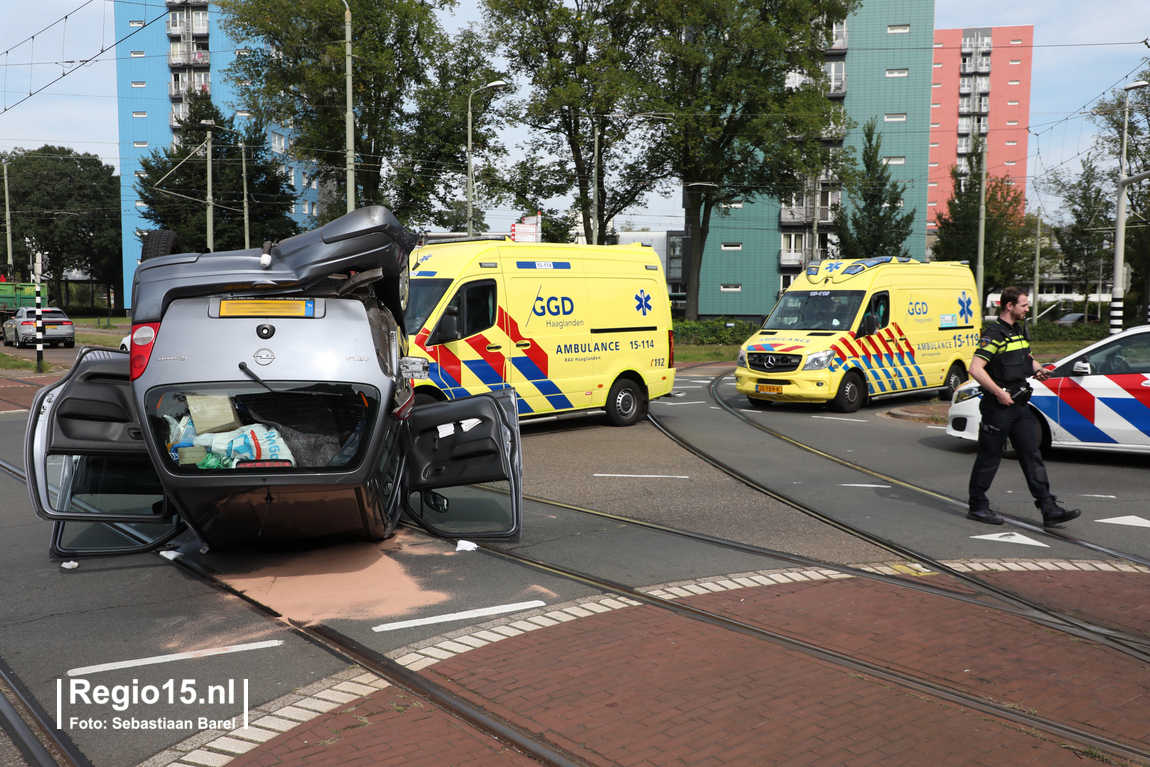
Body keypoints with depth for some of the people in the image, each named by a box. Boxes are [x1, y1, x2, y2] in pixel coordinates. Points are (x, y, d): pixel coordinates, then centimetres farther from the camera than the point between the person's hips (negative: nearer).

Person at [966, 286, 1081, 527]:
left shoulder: (1019, 331, 15)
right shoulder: (994, 335, -14)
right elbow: (975, 369, -23)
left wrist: (1037, 369, 10)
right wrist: (999, 392, -23)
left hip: (1020, 407, 8)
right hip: (998, 407, -8)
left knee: (1032, 456, 4)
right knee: (989, 459, 2)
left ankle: (1049, 509, 4)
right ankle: (977, 507, 14)